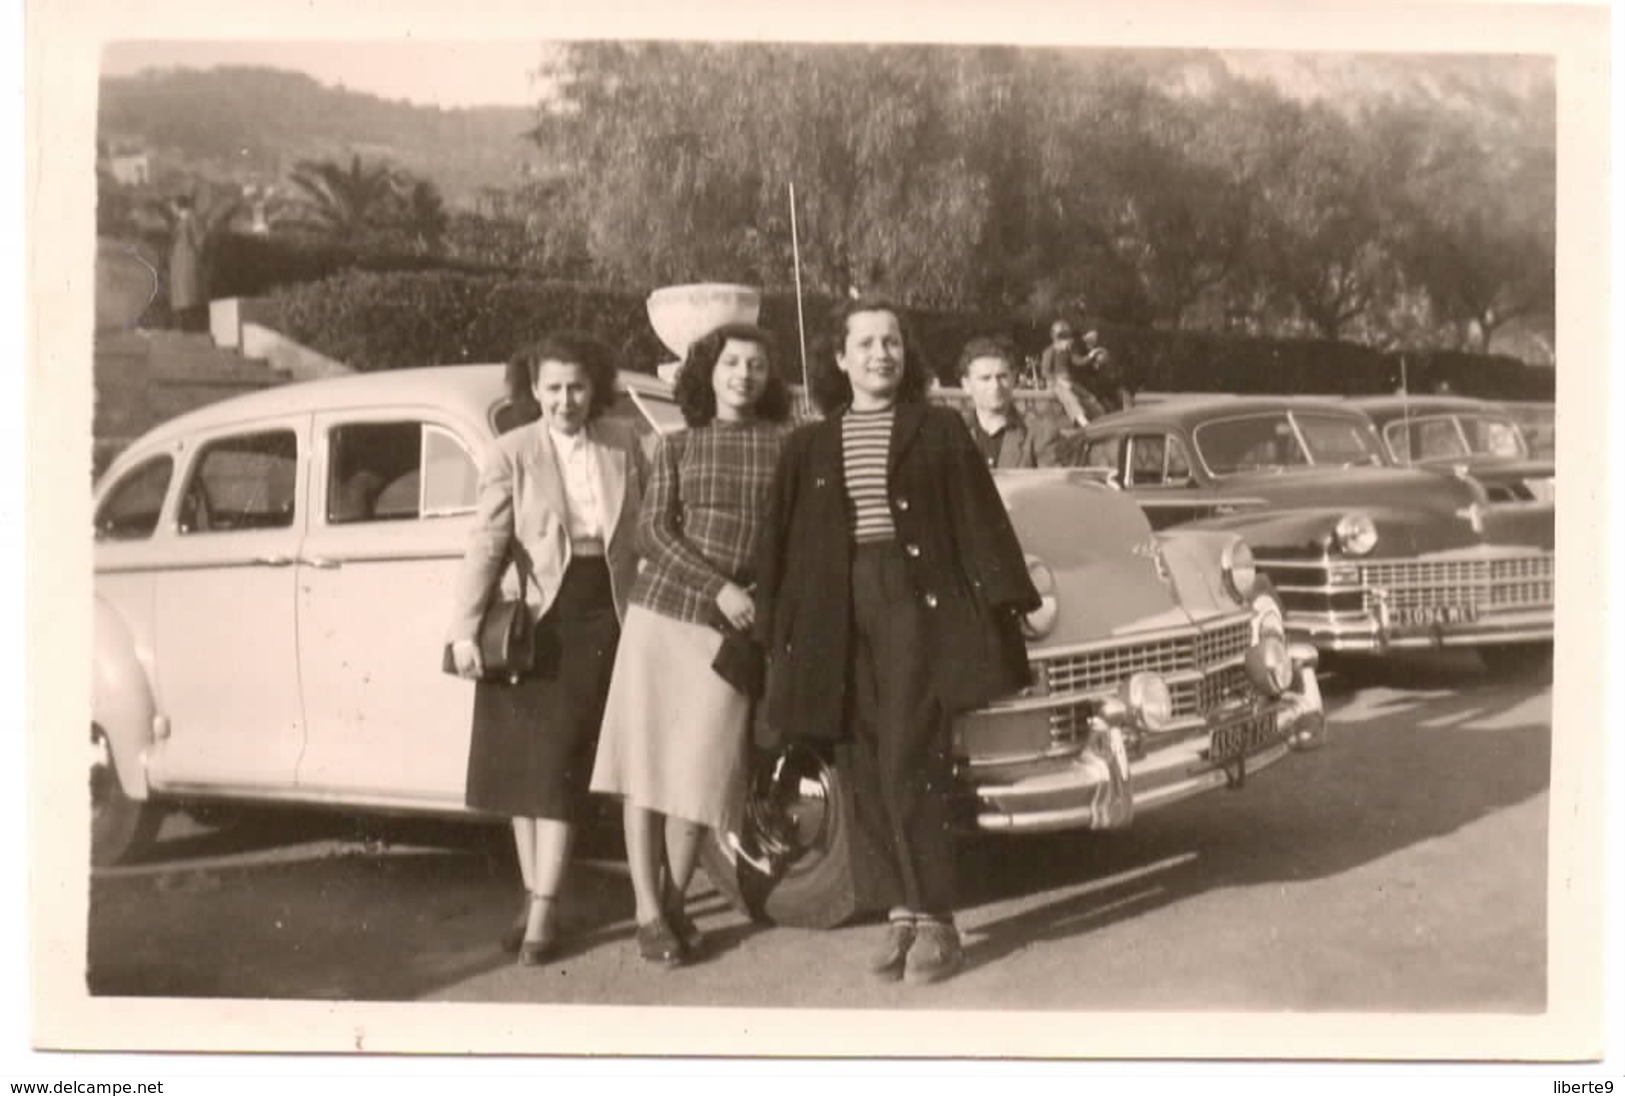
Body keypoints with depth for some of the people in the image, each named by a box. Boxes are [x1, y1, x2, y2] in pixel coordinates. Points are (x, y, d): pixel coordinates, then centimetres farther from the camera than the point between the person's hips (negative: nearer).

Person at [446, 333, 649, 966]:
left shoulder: (623, 446, 4)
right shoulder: (512, 454, -2)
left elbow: (647, 529, 5)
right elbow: (486, 545, -9)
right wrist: (465, 629, -17)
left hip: (599, 616, 0)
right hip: (532, 618, 0)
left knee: (559, 767, -3)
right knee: (522, 764, 8)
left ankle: (544, 913, -1)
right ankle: (534, 897, 21)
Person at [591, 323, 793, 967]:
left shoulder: (788, 445, 6)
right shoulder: (676, 446, 8)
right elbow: (653, 534, -2)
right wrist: (719, 586, -13)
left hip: (734, 629, -1)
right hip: (661, 612, 1)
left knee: (698, 773, 1)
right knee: (642, 765, 0)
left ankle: (675, 902, 18)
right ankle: (648, 912, 7)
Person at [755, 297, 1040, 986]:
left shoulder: (938, 430, 6)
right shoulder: (809, 446, 13)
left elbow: (979, 519, 2)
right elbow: (781, 548, 13)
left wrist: (1003, 604, -4)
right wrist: (776, 632, 8)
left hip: (918, 601, -3)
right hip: (839, 611, 3)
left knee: (909, 765, -10)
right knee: (868, 769, 3)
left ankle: (935, 921, -3)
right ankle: (900, 915, 11)